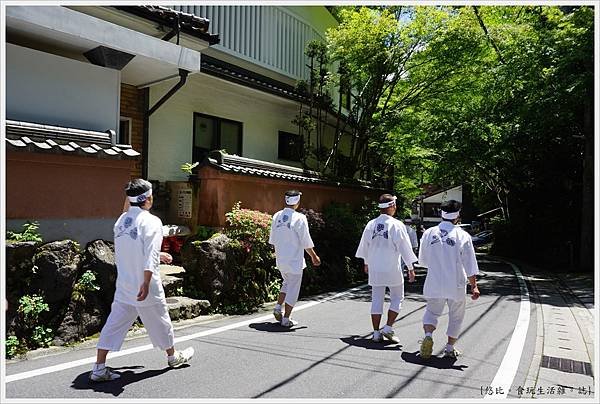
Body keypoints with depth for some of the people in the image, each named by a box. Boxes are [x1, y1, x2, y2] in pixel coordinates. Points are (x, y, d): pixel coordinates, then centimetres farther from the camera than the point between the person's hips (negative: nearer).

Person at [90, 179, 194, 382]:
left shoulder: (121, 220, 5)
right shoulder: (151, 221, -16)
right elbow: (151, 256, -25)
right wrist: (146, 283, -27)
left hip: (123, 286, 6)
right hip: (144, 286, -6)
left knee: (115, 323, 9)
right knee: (159, 320, 12)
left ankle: (99, 368, 9)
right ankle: (173, 356, 31)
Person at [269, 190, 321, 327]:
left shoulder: (276, 216, 1)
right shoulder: (299, 218, -16)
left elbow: (272, 239, 10)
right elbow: (306, 242, -12)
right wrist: (314, 257, 1)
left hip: (280, 258, 6)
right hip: (294, 259, -6)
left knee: (287, 282, 26)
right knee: (293, 288, 6)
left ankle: (278, 307, 16)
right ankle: (286, 319, 11)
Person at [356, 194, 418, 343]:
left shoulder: (371, 224, 3)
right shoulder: (397, 225, -10)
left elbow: (364, 246, 13)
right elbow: (405, 247, -8)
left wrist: (366, 263, 27)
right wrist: (411, 268, -1)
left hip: (374, 268, 4)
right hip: (392, 269, -4)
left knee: (376, 300, 10)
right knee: (397, 298, 13)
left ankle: (376, 333, 15)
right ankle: (388, 328, 8)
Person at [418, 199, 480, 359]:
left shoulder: (428, 233, -3)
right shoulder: (463, 236, -10)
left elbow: (422, 260, 7)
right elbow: (470, 265, -9)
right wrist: (474, 286, -2)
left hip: (434, 283, 2)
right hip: (456, 285, -1)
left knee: (432, 311, 18)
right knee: (456, 316, 17)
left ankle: (428, 335, -6)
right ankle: (450, 348, 22)